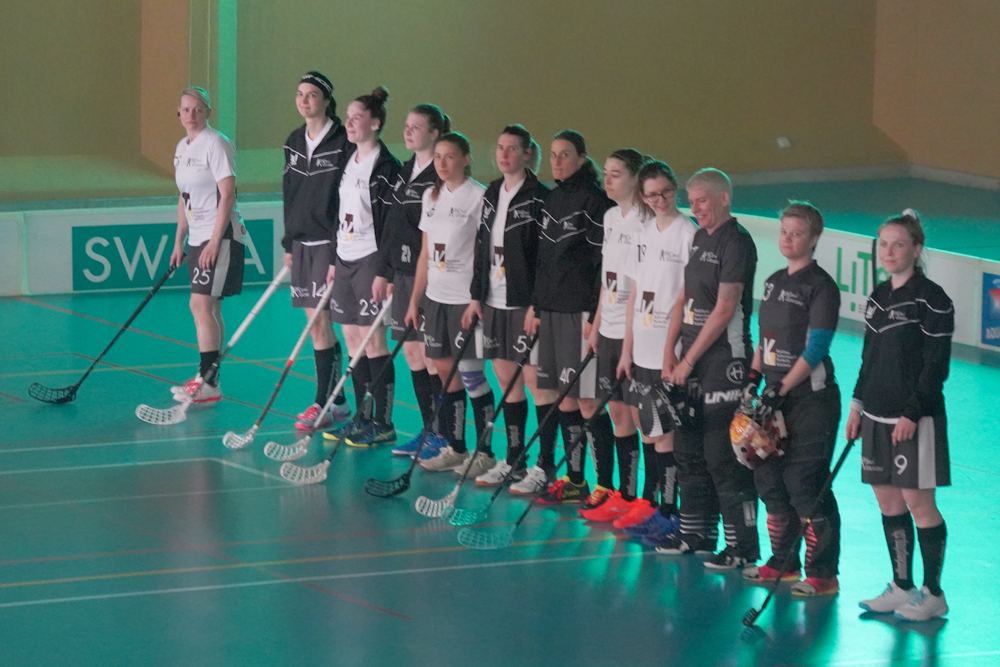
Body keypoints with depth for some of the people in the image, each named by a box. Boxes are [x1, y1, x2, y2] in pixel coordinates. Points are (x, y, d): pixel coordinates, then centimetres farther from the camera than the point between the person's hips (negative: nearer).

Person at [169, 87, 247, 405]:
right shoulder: (182, 147, 14)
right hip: (198, 237, 9)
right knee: (209, 309, 11)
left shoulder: (216, 144, -12)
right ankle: (207, 379, 15)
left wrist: (215, 242, -20)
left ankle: (208, 384, -15)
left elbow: (227, 195, -17)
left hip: (221, 236, -9)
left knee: (201, 306, -14)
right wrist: (179, 241, 18)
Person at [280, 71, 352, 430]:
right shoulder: (294, 142, 12)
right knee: (314, 324, 8)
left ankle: (325, 403, -4)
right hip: (302, 241, 7)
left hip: (329, 242, -7)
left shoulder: (342, 143, -11)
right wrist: (288, 244, 15)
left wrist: (339, 253, -17)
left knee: (320, 321, -9)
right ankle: (337, 401, 15)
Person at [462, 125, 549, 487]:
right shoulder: (492, 193, 12)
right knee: (505, 377, 12)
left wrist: (537, 305, -18)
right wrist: (476, 296, 12)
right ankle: (514, 461, 20)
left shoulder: (538, 197, -10)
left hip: (525, 301, -7)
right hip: (495, 300, 7)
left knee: (535, 379, -5)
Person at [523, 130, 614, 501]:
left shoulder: (594, 201, -10)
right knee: (559, 395, 9)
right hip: (550, 309, 8)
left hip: (579, 311, -8)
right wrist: (534, 305, 18)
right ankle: (568, 476, 15)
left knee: (585, 400, -8)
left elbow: (603, 262, -13)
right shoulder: (552, 199, 15)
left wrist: (595, 317, -16)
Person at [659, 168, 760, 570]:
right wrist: (669, 353, 7)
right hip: (690, 360, 9)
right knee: (687, 449, 15)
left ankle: (743, 546, -2)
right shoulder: (700, 239, 14)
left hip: (724, 360, -9)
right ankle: (697, 532, 27)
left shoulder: (737, 243, -13)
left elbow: (724, 310, -17)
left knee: (722, 455, -8)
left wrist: (688, 361, -14)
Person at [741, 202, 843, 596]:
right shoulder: (774, 282, 14)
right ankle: (783, 562, 25)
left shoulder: (820, 287, -12)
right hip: (776, 396, 8)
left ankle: (823, 574, -2)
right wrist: (753, 381, 10)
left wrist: (780, 391, -20)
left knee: (806, 483, -9)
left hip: (811, 397, -8)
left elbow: (814, 350, -17)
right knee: (768, 478, 12)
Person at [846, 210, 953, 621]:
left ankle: (933, 594, 4)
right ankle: (902, 587, 19)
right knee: (887, 501, 10)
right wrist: (858, 405, 13)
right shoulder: (878, 298, 12)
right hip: (879, 417, 8)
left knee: (918, 502, -4)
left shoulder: (931, 300, -11)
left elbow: (936, 366, -13)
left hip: (916, 420, -7)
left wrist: (912, 414, -17)